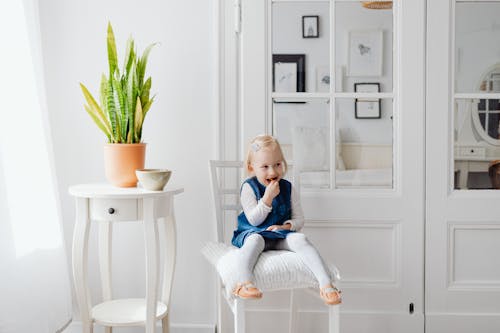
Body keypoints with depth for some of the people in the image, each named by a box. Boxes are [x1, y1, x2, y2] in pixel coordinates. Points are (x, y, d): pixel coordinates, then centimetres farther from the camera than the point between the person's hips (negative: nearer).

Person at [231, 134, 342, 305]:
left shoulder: (288, 188, 7)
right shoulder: (249, 187, -4)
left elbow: (299, 219, 8)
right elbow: (253, 220, -13)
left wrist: (287, 226, -14)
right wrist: (268, 197, -20)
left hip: (281, 236, 3)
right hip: (252, 232, -2)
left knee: (300, 239, -28)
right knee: (255, 240, -38)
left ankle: (326, 283, -38)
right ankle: (245, 282, -57)